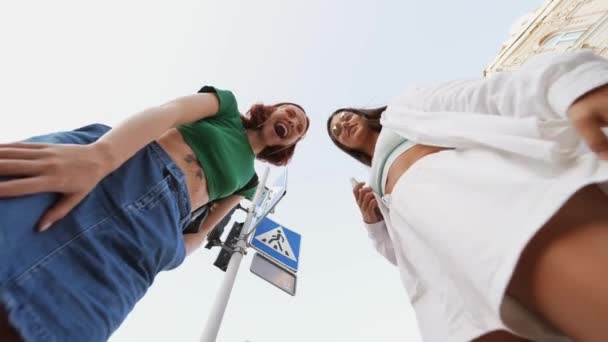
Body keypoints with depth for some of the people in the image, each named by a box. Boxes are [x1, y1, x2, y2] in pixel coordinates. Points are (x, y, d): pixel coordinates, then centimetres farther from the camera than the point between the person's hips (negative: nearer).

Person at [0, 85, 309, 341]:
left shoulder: (248, 178, 24)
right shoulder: (227, 105, 14)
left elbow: (203, 229, 19)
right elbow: (170, 110, -6)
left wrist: (175, 254, -1)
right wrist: (99, 154, -24)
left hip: (153, 229, 2)